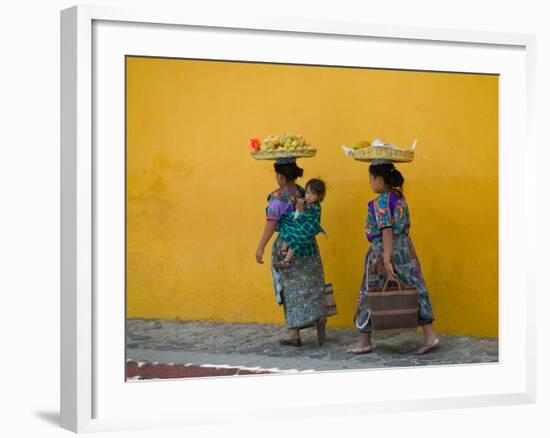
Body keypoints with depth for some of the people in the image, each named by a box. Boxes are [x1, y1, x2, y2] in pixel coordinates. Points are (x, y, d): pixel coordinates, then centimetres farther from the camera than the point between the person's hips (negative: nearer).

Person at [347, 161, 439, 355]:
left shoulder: (380, 202, -14)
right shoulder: (400, 197, 9)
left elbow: (387, 231, -21)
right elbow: (405, 227, 13)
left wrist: (387, 261, -24)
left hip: (383, 250, -8)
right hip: (406, 248, 8)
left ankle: (364, 342, 15)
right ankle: (430, 336, 2)